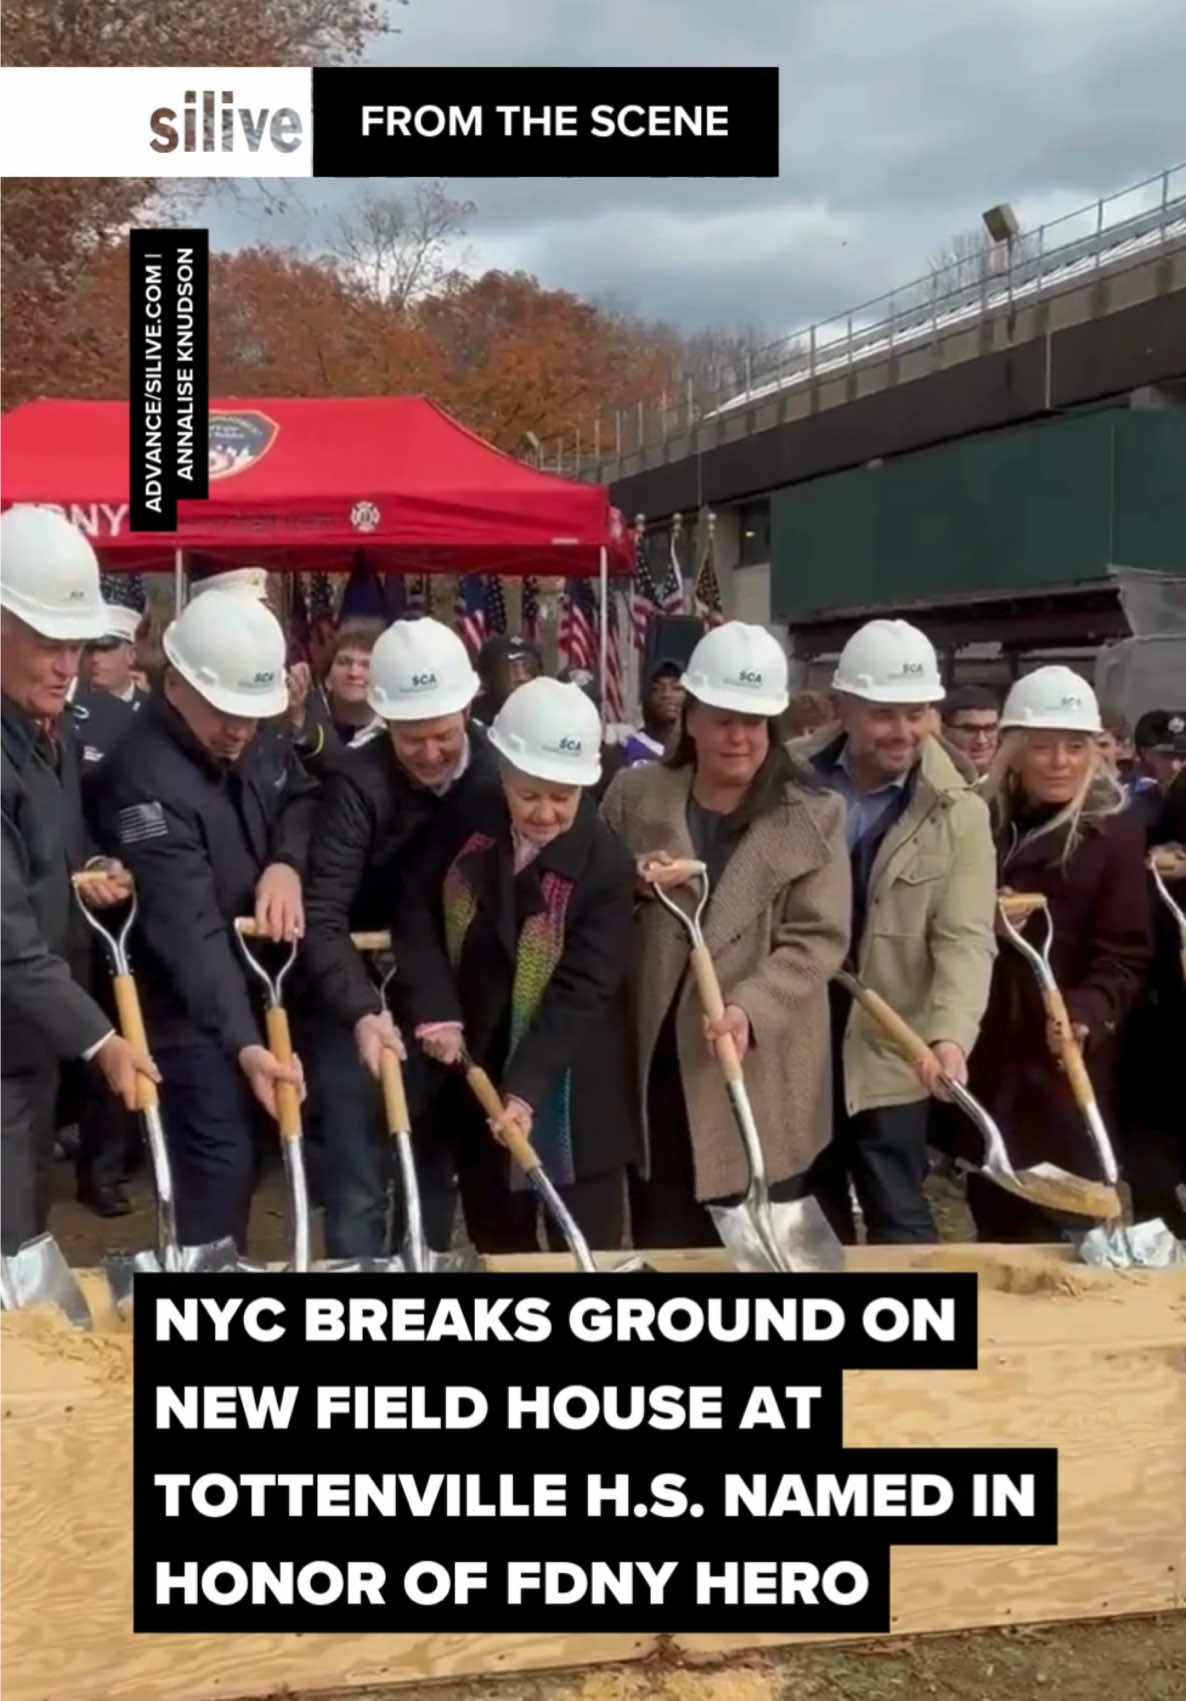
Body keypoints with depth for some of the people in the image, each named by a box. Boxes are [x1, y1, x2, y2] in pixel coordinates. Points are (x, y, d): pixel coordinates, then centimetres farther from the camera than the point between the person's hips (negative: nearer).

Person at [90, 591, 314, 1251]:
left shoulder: (250, 742, -1)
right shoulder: (147, 782, -27)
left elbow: (303, 795, 14)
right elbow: (190, 928, -34)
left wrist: (287, 862, -10)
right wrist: (242, 1043, -43)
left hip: (262, 992, 8)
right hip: (196, 1019, -8)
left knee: (248, 1163, 17)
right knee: (221, 1175, -7)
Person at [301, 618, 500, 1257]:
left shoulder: (498, 770, -7)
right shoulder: (358, 782, -17)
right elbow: (323, 918, -24)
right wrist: (361, 1011, -38)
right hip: (365, 1003, -3)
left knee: (438, 1178, 15)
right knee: (357, 1192, -1)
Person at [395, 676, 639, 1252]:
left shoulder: (606, 865, -19)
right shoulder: (472, 823, -5)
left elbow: (580, 991, -21)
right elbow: (420, 908, 1)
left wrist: (527, 1089, -29)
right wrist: (434, 1007, -13)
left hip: (568, 1093, -5)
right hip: (476, 1067, 5)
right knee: (495, 1243, 17)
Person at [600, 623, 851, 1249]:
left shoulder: (814, 816, -3)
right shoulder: (633, 796, 4)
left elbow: (818, 940, -10)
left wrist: (749, 1008, -25)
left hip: (761, 1080, -2)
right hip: (655, 1067, 2)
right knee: (662, 1244, 13)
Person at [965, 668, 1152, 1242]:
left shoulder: (1113, 833, -6)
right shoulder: (988, 823, 6)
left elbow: (1125, 955, -11)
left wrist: (1087, 1011, -29)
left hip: (1062, 1057, -4)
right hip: (986, 1050, 4)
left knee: (1056, 1221, 1)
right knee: (991, 1209, 13)